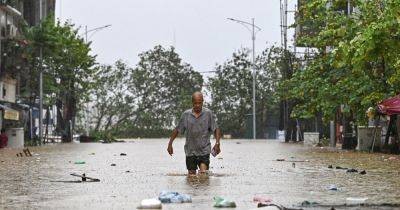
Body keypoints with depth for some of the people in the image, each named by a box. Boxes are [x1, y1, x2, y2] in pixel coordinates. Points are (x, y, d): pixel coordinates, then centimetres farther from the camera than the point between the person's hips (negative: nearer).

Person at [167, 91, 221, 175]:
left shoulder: (208, 114, -1)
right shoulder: (186, 114, 2)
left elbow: (216, 129, 1)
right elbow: (177, 130, 12)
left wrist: (217, 143, -14)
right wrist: (170, 144, 9)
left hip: (204, 150, -2)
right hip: (190, 151, 2)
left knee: (203, 173, -17)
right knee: (191, 175, 5)